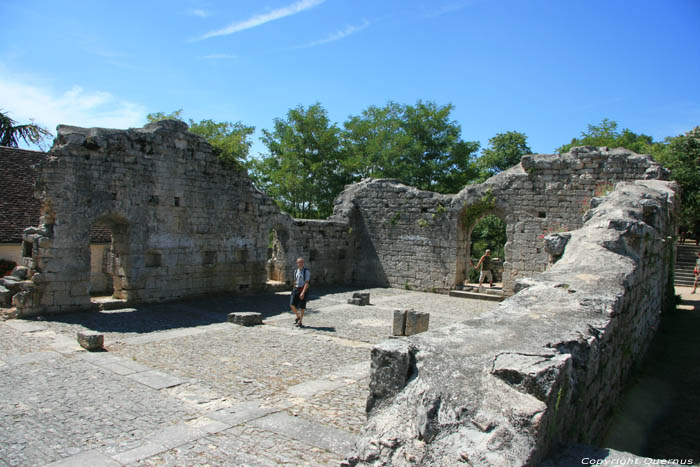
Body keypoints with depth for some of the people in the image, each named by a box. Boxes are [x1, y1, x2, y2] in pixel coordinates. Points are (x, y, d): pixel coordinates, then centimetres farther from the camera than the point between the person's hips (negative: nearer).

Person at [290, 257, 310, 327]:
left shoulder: (306, 271, -9)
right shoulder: (296, 271, 9)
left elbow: (307, 283, -16)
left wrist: (303, 292, -26)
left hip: (304, 290, -4)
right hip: (296, 289, 5)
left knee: (302, 307, 1)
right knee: (292, 305, -8)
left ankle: (300, 322, 13)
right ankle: (298, 317, 17)